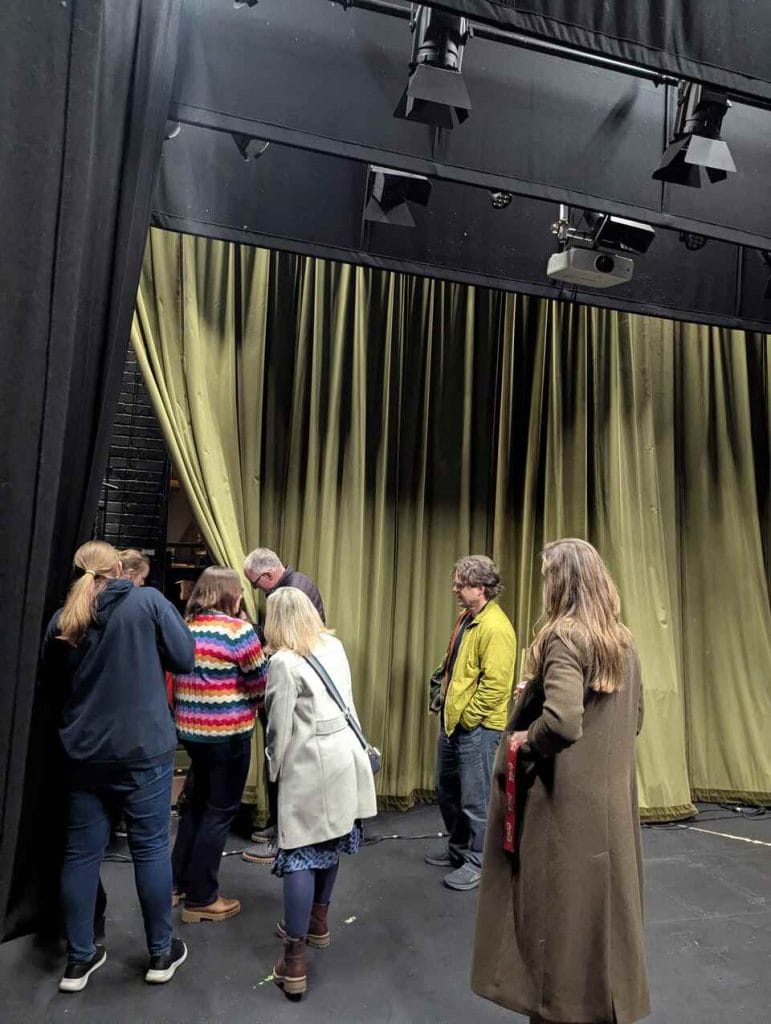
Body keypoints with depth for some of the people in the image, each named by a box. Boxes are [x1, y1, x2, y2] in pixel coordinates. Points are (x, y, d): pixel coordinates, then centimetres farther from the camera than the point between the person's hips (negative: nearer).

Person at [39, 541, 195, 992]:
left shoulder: (62, 620, 3)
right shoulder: (149, 601, -9)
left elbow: (51, 686, 14)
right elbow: (185, 659, -6)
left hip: (83, 753, 4)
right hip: (143, 749, -3)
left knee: (82, 852, 14)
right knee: (151, 847, 9)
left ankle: (79, 959, 27)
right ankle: (162, 952, 23)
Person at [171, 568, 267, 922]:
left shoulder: (185, 627, 5)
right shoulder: (239, 630, -16)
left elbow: (179, 677, 11)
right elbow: (261, 685, -10)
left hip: (190, 728, 7)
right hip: (228, 733, -7)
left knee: (197, 801, 23)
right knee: (219, 811, 7)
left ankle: (178, 882, 34)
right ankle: (201, 898, 17)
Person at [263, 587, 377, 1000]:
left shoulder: (284, 661, -14)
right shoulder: (335, 646, 6)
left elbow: (280, 725, -11)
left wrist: (275, 768, 5)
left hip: (309, 766, -7)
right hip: (343, 756, 7)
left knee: (299, 854, 1)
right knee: (329, 842, 20)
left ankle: (294, 962, 5)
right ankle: (317, 922, 37)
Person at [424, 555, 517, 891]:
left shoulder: (495, 628, -22)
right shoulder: (466, 617, 9)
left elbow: (496, 684, -24)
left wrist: (467, 717, -16)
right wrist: (441, 695, 14)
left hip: (477, 727, -10)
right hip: (453, 721, 10)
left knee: (475, 799, 5)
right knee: (447, 791, 21)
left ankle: (477, 862, 22)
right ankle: (457, 846, 40)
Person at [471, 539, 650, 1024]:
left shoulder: (564, 636, -19)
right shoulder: (624, 640, 5)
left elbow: (561, 720, -30)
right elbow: (635, 717, 14)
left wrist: (522, 740, -14)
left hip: (567, 799, -8)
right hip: (613, 793, 8)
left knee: (560, 904, 9)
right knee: (606, 896, 21)